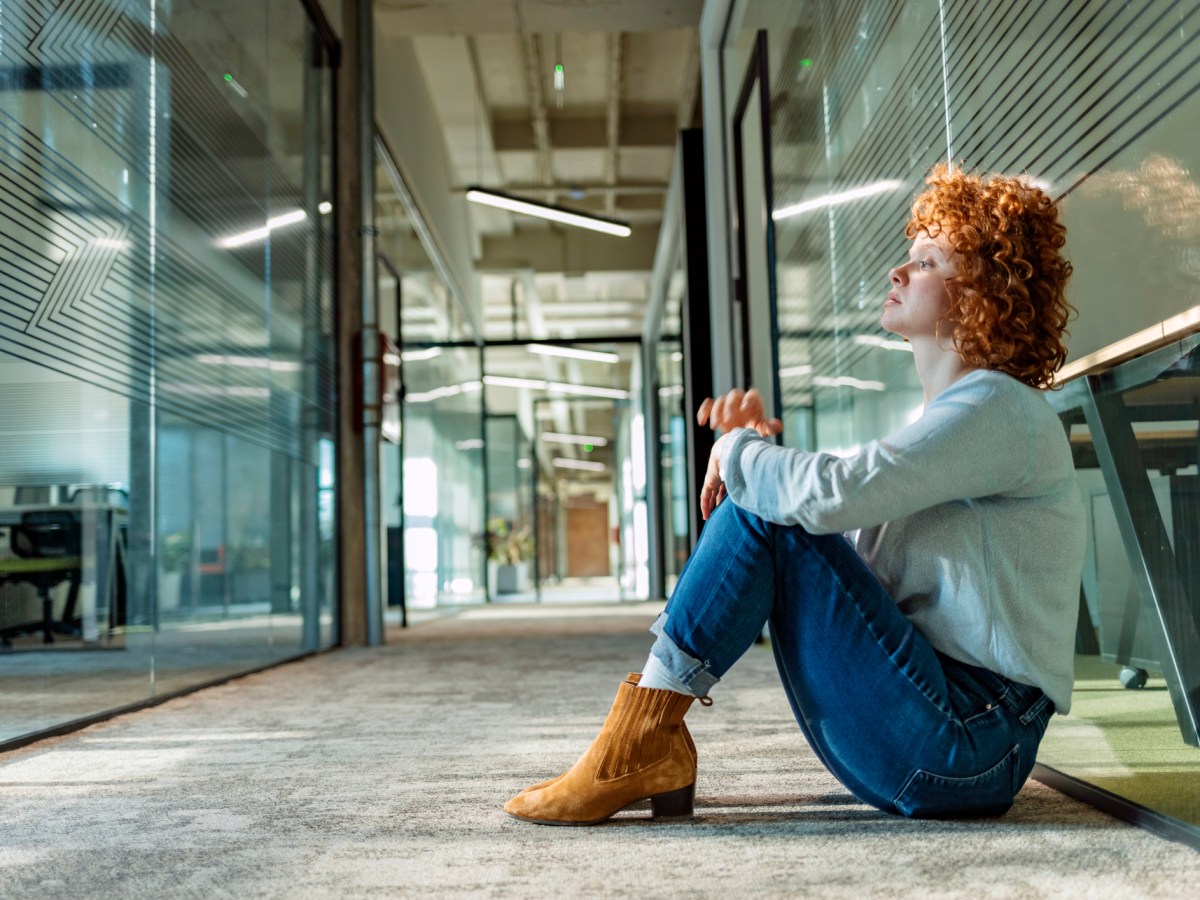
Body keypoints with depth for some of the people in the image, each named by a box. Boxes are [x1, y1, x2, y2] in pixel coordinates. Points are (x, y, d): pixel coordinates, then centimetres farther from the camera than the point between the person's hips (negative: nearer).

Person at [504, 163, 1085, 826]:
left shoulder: (999, 408, -12)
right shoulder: (947, 420, 19)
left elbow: (828, 496, -27)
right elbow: (845, 556, 16)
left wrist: (739, 452, -7)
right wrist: (755, 446, 1)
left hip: (970, 747, -9)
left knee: (760, 513, -18)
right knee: (756, 495, 5)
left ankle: (641, 740, -11)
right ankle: (645, 746, -1)